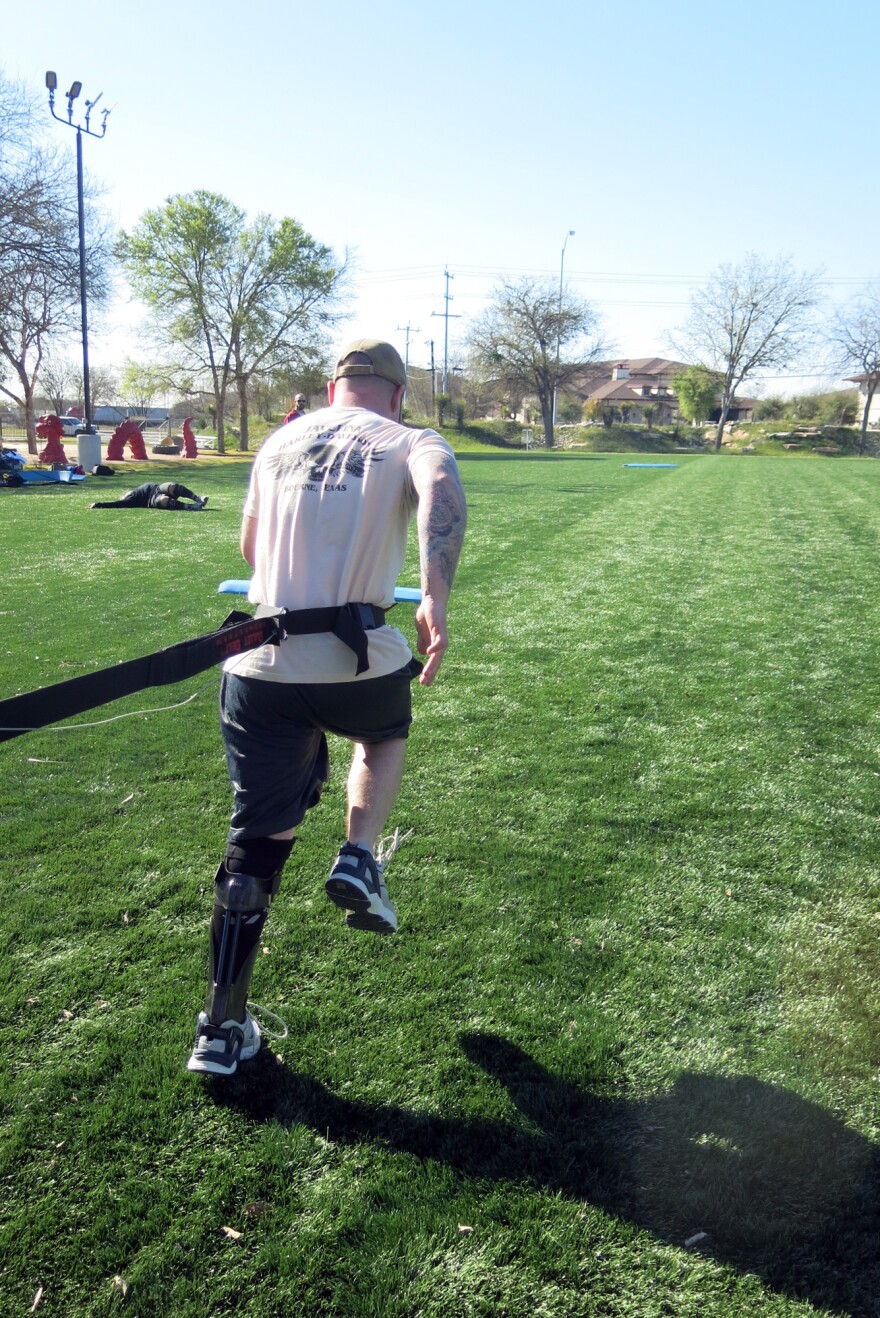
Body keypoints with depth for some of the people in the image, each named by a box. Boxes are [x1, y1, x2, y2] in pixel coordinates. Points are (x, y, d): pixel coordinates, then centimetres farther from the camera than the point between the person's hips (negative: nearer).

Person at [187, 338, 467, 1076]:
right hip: (358, 662, -3)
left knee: (256, 843, 13)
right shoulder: (410, 442, 6)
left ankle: (222, 1030, 18)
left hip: (262, 668, 3)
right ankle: (359, 860, 15)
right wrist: (436, 599, -28)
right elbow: (442, 489, -19)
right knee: (386, 732, 34)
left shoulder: (280, 442, 18)